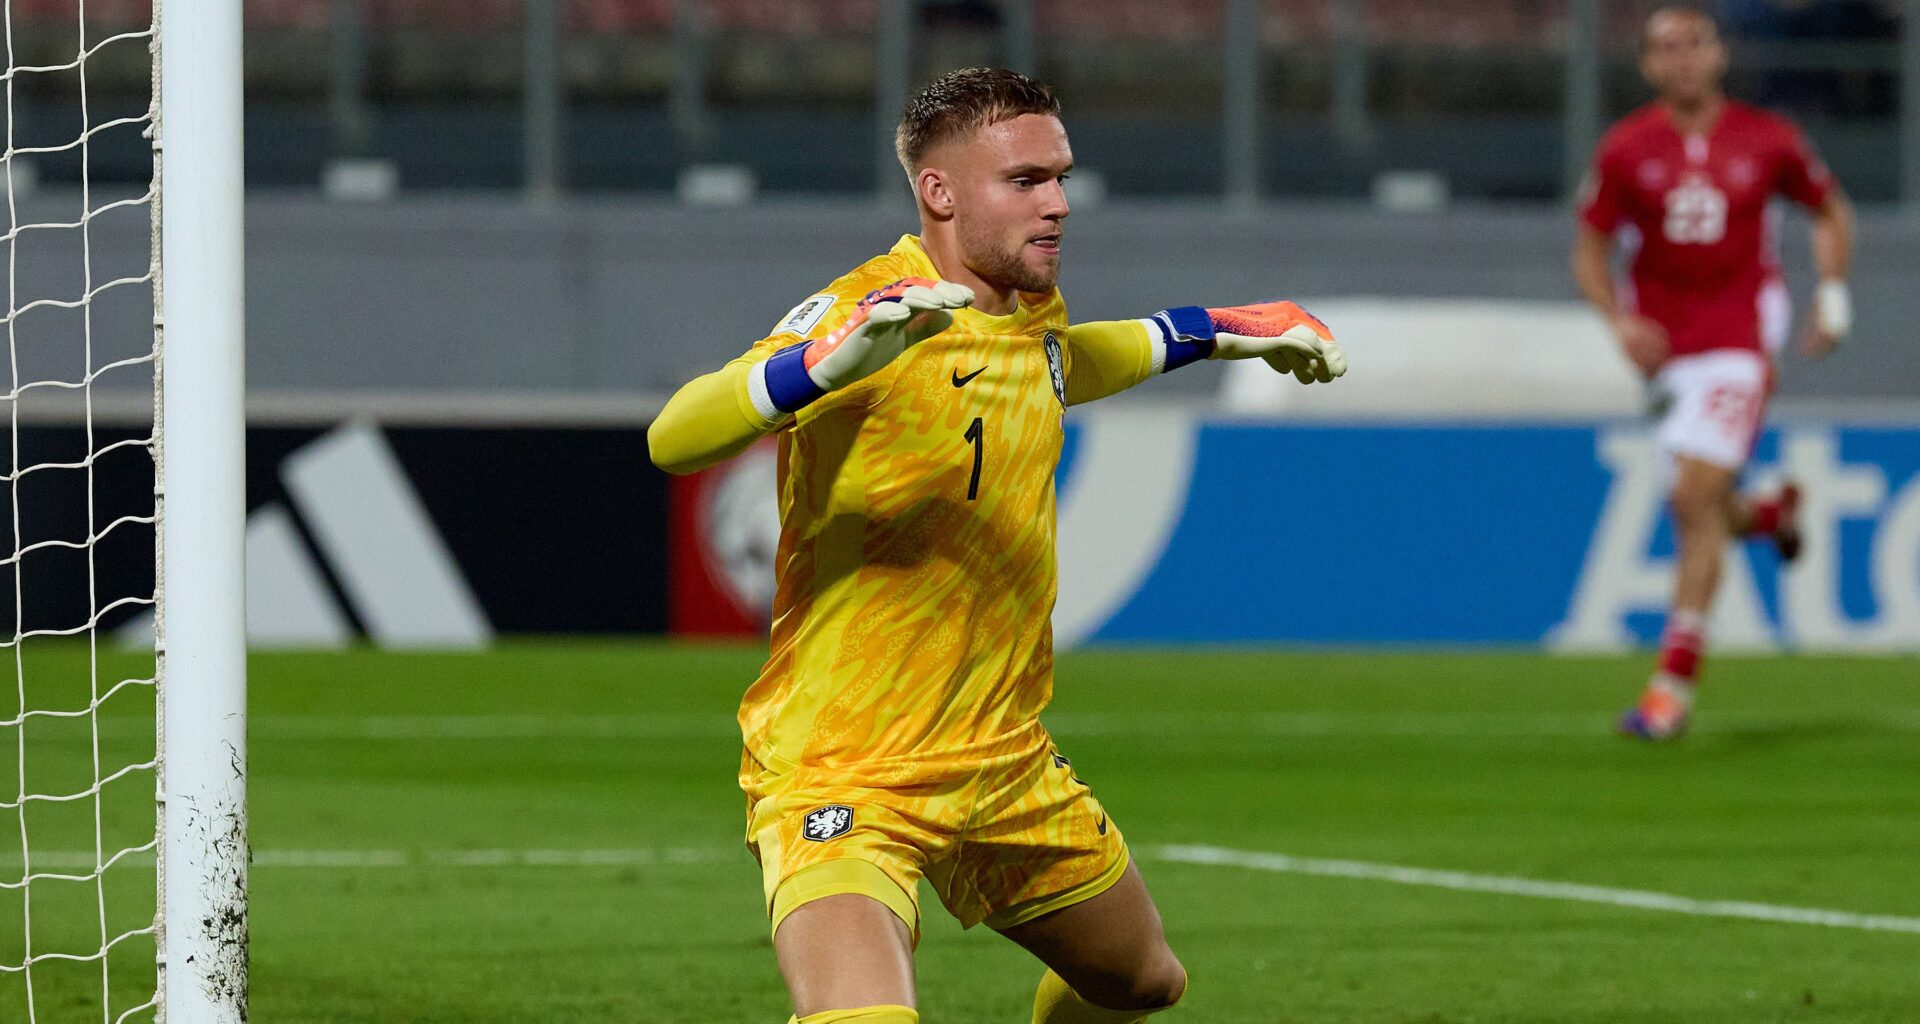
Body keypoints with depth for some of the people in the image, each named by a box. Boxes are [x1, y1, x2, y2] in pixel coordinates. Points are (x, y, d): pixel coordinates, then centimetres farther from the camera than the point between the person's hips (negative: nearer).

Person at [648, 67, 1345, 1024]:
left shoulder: (1030, 312, 6)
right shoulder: (866, 309, -20)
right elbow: (673, 438, -34)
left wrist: (1223, 330, 32)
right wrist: (828, 362, -50)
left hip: (1006, 764, 9)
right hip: (842, 779, -9)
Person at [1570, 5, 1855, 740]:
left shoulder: (1766, 141, -2)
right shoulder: (1626, 149, -1)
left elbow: (1829, 210, 14)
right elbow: (1591, 250, 5)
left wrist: (1833, 296, 4)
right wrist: (1620, 323, -11)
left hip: (1740, 336, -3)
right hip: (1665, 343, 3)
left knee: (1696, 499, -15)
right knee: (1701, 507, 7)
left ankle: (1675, 679, -12)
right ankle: (1767, 515, 46)